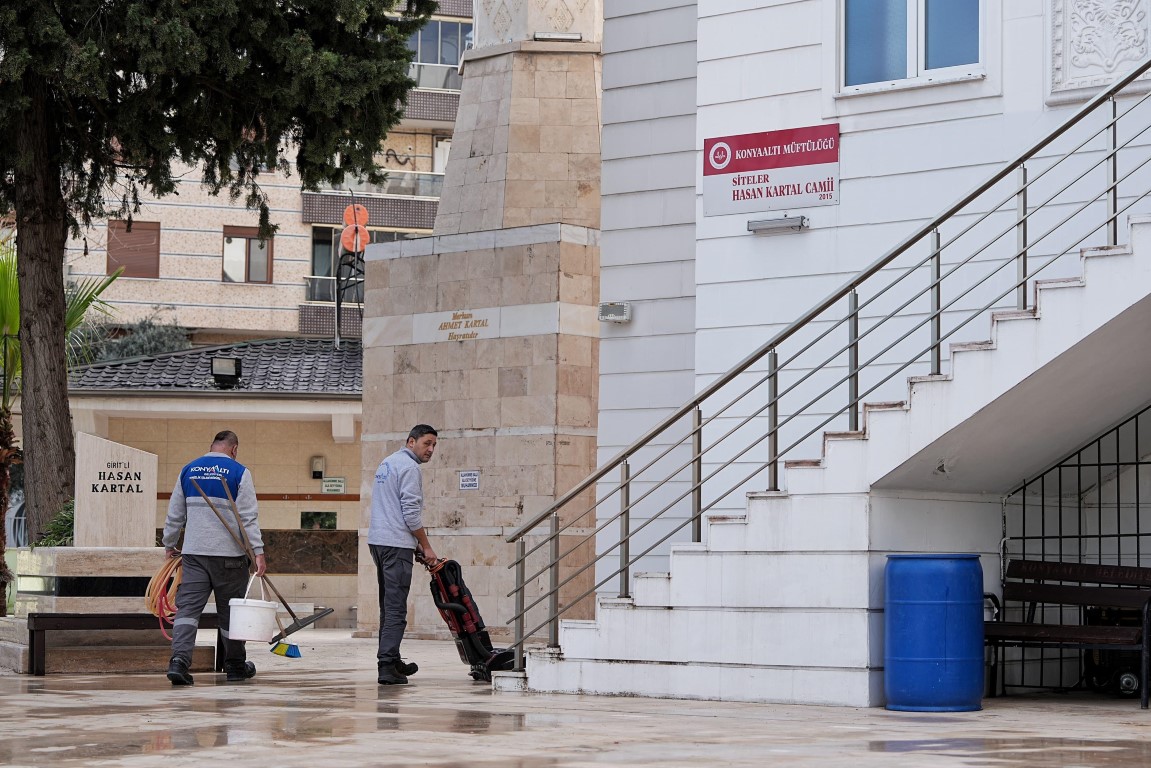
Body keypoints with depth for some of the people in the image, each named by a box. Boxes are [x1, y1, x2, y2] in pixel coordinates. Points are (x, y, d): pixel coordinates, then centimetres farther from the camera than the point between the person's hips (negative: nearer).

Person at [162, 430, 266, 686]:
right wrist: (258, 552, -11)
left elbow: (175, 515, 16)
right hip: (230, 555, -3)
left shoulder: (188, 470, 10)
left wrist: (169, 545, 27)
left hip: (194, 552, 3)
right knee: (231, 611, 9)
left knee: (188, 606, -2)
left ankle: (179, 660, -22)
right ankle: (235, 666, 22)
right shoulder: (239, 472, -3)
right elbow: (248, 518, -10)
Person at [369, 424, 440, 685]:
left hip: (377, 541, 10)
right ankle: (387, 666, -16)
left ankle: (391, 661, 23)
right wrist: (425, 546, -7)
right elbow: (411, 512, -16)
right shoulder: (408, 467, -10)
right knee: (396, 608, -11)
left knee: (389, 605, 17)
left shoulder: (387, 463, 21)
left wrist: (414, 542, 24)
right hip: (396, 544, -10)